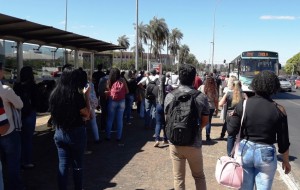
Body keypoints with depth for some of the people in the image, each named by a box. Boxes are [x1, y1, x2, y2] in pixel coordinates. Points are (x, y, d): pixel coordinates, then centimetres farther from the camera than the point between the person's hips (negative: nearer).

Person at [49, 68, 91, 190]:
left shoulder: (54, 94, -3)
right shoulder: (76, 95, -19)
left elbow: (54, 112, 10)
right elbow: (87, 114, -10)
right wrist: (86, 96, -6)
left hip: (59, 133, 5)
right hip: (76, 133, -4)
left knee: (62, 165, 12)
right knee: (77, 165, 12)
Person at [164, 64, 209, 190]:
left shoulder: (170, 96, -8)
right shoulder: (201, 97, -11)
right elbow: (205, 121, 0)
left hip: (175, 143, 1)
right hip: (194, 143, -1)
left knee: (178, 178, 14)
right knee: (199, 176, 20)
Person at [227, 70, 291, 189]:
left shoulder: (243, 104, -9)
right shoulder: (279, 110, -10)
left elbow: (231, 131, -6)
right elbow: (283, 141, -4)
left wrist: (232, 117, 13)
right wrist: (286, 161, 10)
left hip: (245, 151, 1)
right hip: (266, 154, -1)